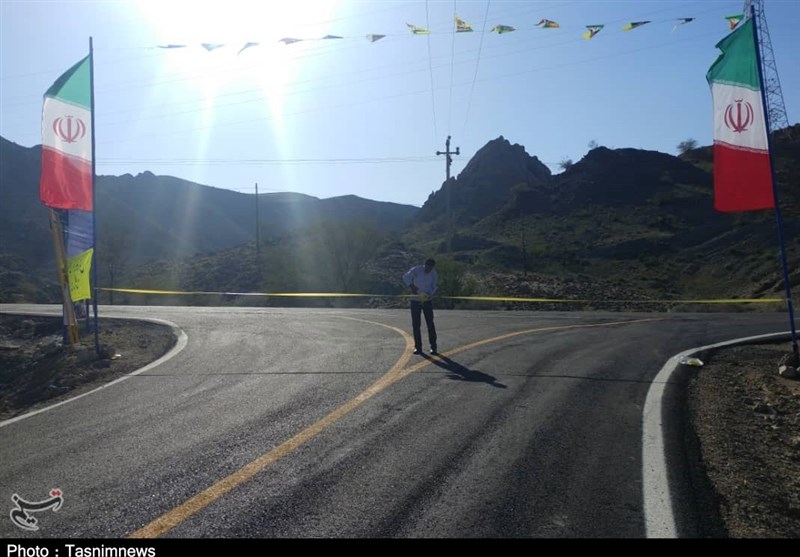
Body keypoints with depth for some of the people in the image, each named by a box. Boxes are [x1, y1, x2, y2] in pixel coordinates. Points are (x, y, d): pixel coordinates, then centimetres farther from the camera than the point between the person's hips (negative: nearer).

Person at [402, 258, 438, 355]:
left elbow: (433, 287, 2)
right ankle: (418, 347, 7)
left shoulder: (434, 274, -4)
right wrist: (412, 286, -34)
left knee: (430, 324, -4)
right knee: (415, 324, 0)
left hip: (427, 301, 1)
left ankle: (433, 347, 2)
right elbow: (406, 277, -22)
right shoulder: (416, 270, -12)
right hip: (415, 300, -1)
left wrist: (429, 295, -17)